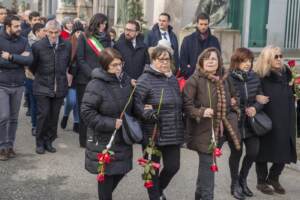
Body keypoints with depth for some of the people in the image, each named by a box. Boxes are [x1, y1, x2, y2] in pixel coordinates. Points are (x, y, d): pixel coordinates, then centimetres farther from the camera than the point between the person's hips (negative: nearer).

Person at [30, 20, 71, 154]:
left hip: (60, 87, 3)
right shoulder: (38, 46, -8)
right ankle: (40, 143, 10)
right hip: (43, 87, -3)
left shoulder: (67, 46, 0)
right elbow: (32, 65, 5)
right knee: (43, 114, -4)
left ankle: (49, 141, 20)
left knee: (54, 116, 7)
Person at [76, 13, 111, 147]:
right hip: (85, 79, -2)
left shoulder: (106, 38, 11)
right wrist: (92, 73, -13)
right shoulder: (84, 37, 2)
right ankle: (84, 140, 12)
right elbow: (80, 59, -3)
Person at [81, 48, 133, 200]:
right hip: (103, 140, -6)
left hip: (123, 138, 6)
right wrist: (111, 123, -21)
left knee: (121, 170, 15)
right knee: (107, 174, 2)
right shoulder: (96, 86, -18)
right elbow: (87, 112, -19)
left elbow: (131, 106, 17)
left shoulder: (126, 80, 2)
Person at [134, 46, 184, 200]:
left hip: (172, 134, 6)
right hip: (153, 134, -6)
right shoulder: (145, 79, -10)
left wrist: (180, 126, 14)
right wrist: (147, 113, -28)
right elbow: (135, 103, -17)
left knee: (173, 166, 11)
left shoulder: (173, 79, 12)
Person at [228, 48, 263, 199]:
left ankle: (243, 179, 33)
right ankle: (235, 184, 28)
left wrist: (255, 108, -11)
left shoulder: (255, 78, 1)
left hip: (251, 122, 4)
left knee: (253, 151, 6)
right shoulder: (228, 79, -14)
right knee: (236, 153, 7)